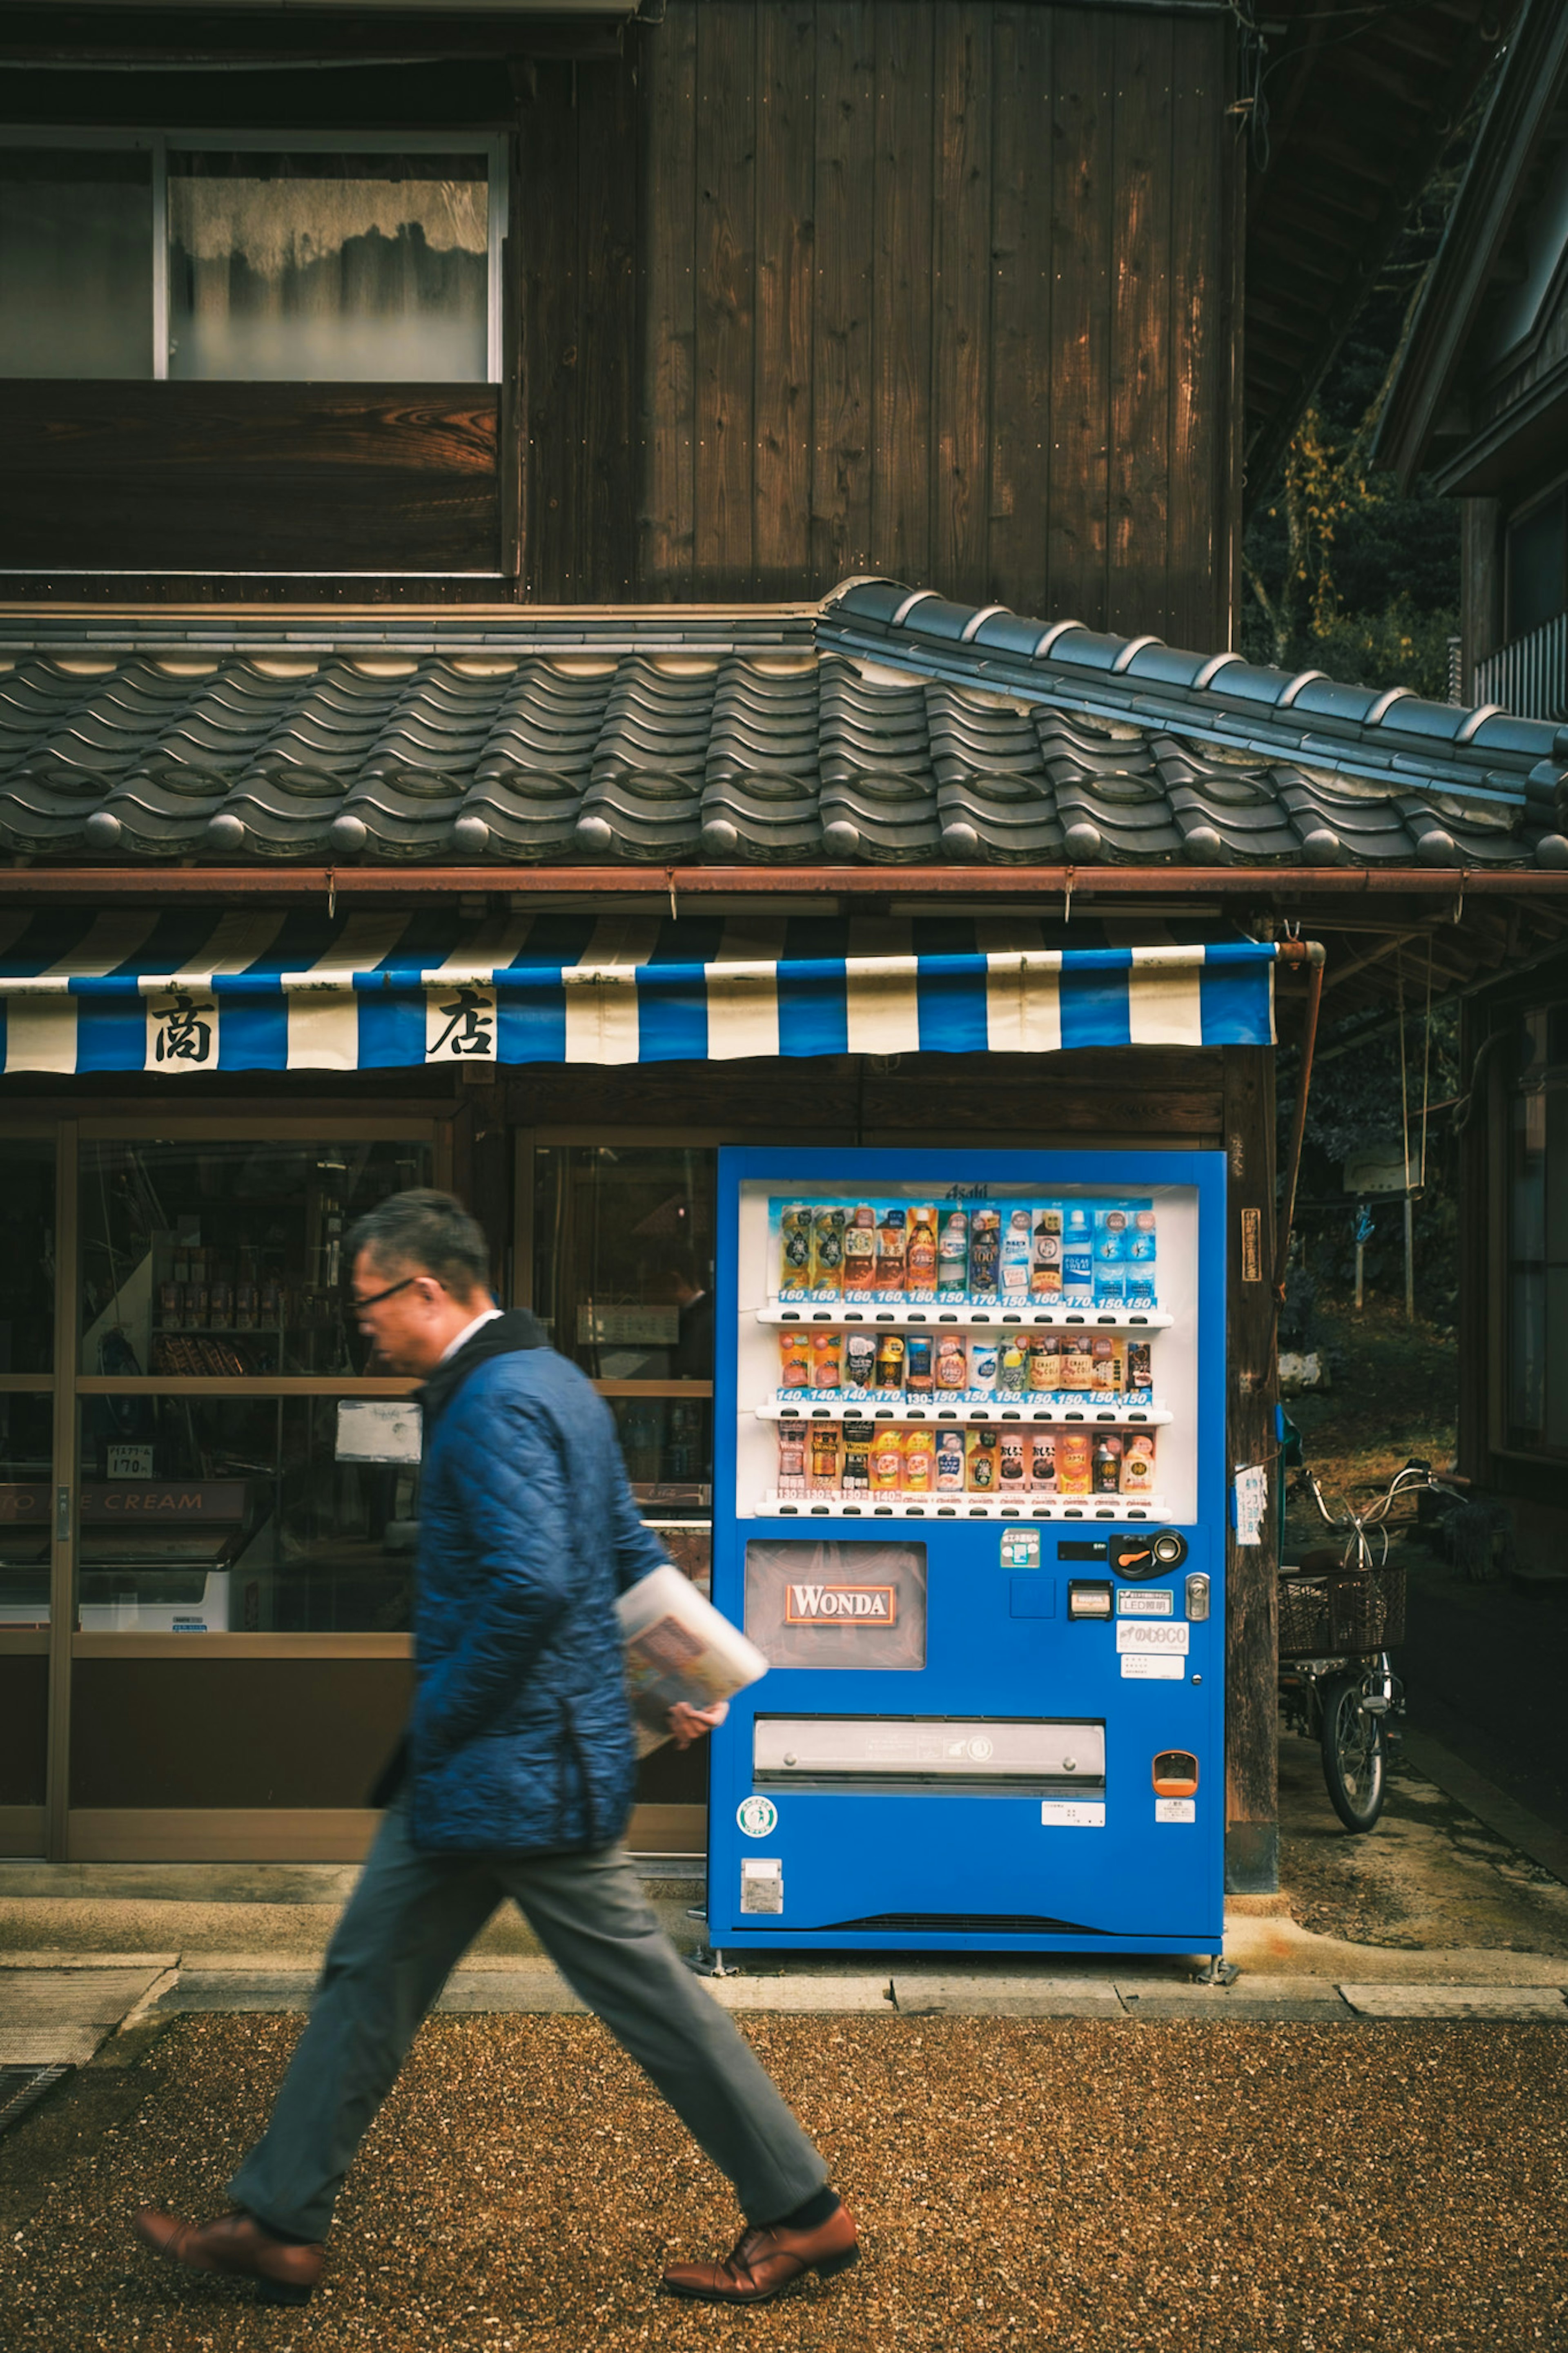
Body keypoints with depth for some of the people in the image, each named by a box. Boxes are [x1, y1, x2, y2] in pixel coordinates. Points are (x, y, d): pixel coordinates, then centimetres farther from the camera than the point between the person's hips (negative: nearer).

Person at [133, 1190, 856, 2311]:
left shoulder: (496, 1402, -19)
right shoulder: (552, 1380, 13)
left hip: (517, 1764, -10)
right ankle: (278, 2226, 27)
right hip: (489, 1773, 10)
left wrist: (440, 1720, -16)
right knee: (370, 1976, 16)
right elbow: (632, 1551, 18)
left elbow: (530, 1588, -28)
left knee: (648, 1993, 2)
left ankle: (802, 2210, 16)